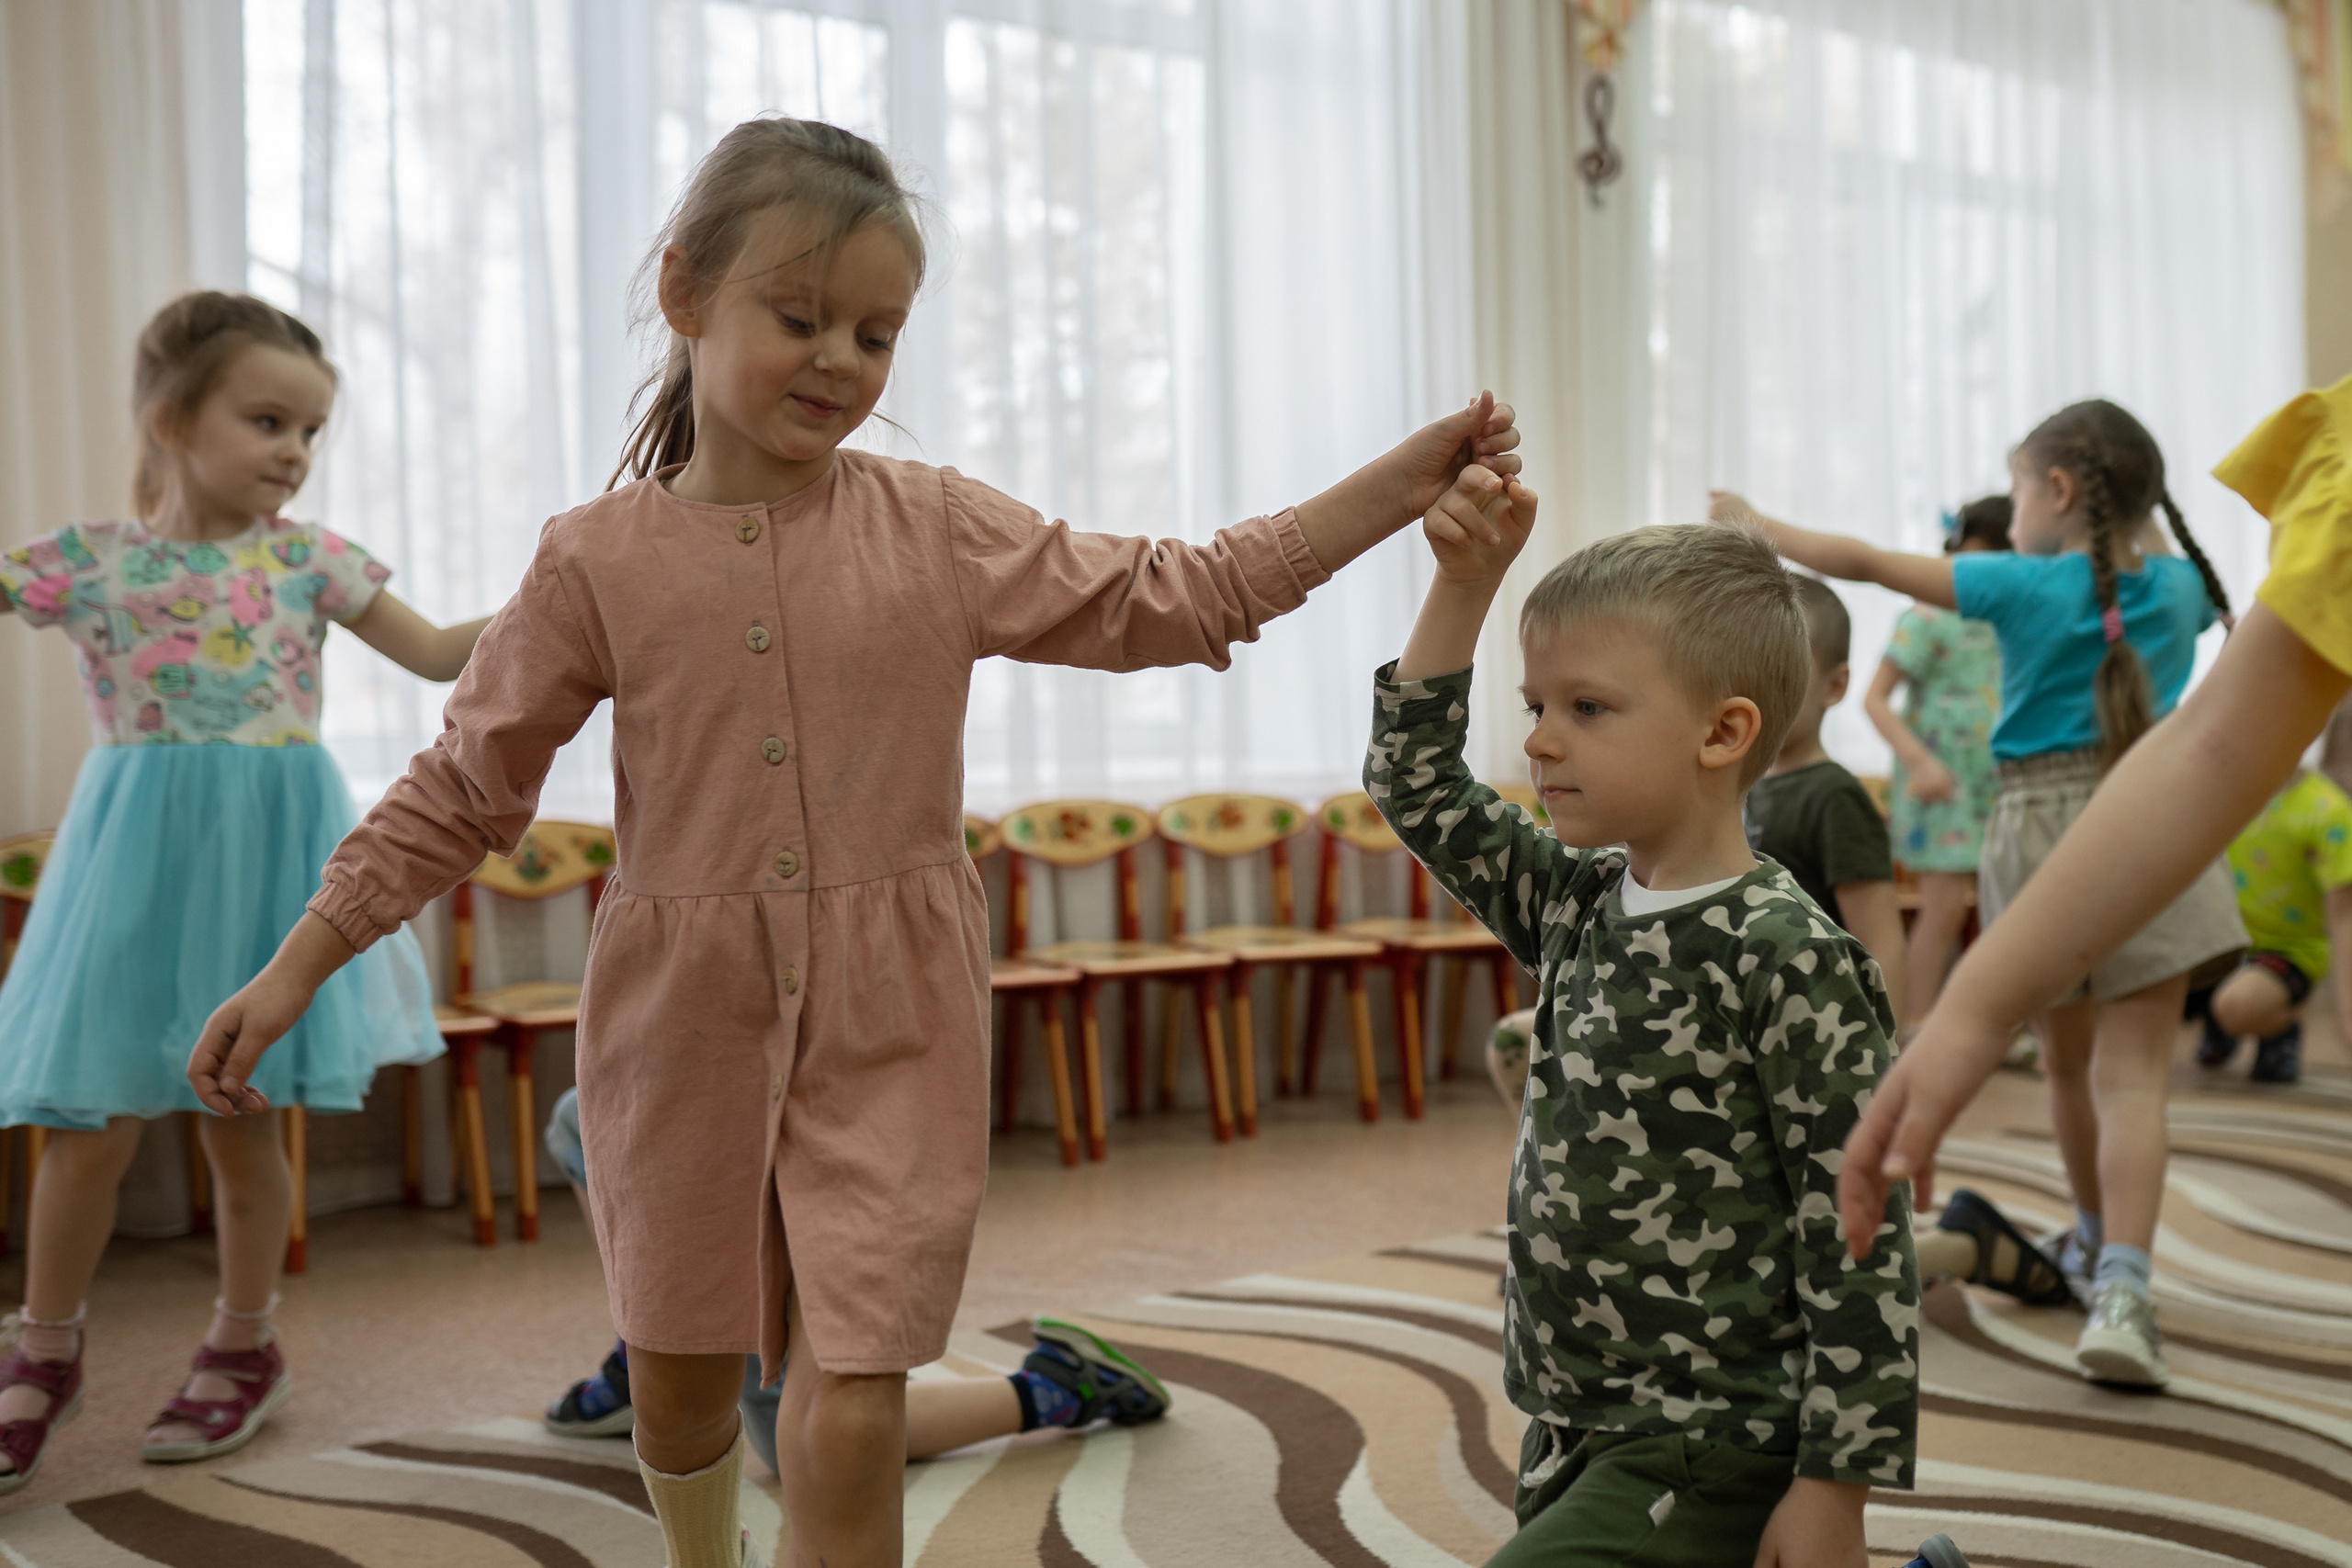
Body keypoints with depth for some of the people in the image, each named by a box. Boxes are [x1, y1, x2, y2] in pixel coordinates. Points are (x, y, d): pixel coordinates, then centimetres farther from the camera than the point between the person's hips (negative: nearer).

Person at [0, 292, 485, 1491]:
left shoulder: (306, 558, 4)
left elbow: (439, 654, 6)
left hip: (265, 857, 1)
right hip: (139, 862, -1)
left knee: (240, 1122, 7)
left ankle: (243, 1349, 26)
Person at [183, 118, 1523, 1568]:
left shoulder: (941, 531, -3)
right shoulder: (599, 562, -3)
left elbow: (1179, 599, 0)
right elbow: (463, 791, 4)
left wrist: (1405, 485, -6)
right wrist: (292, 973, 2)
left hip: (891, 1027, -1)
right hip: (683, 1017, 1)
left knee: (850, 1420, -2)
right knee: (678, 1391, 18)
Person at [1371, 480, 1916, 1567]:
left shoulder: (1787, 959, -18)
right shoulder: (1576, 906, 3)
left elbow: (1859, 1235, -17)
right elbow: (1415, 785, 11)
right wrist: (1463, 582, 3)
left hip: (1709, 1457, -7)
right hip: (1571, 1434, 8)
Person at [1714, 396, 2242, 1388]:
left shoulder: (2024, 586, -7)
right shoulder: (2180, 587, 3)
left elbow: (1865, 562, -3)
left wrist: (1763, 530, 9)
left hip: (2038, 828, -1)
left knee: (2067, 1059, 17)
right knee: (2133, 1072, -5)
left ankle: (2095, 1240, 38)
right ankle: (2119, 1289, -21)